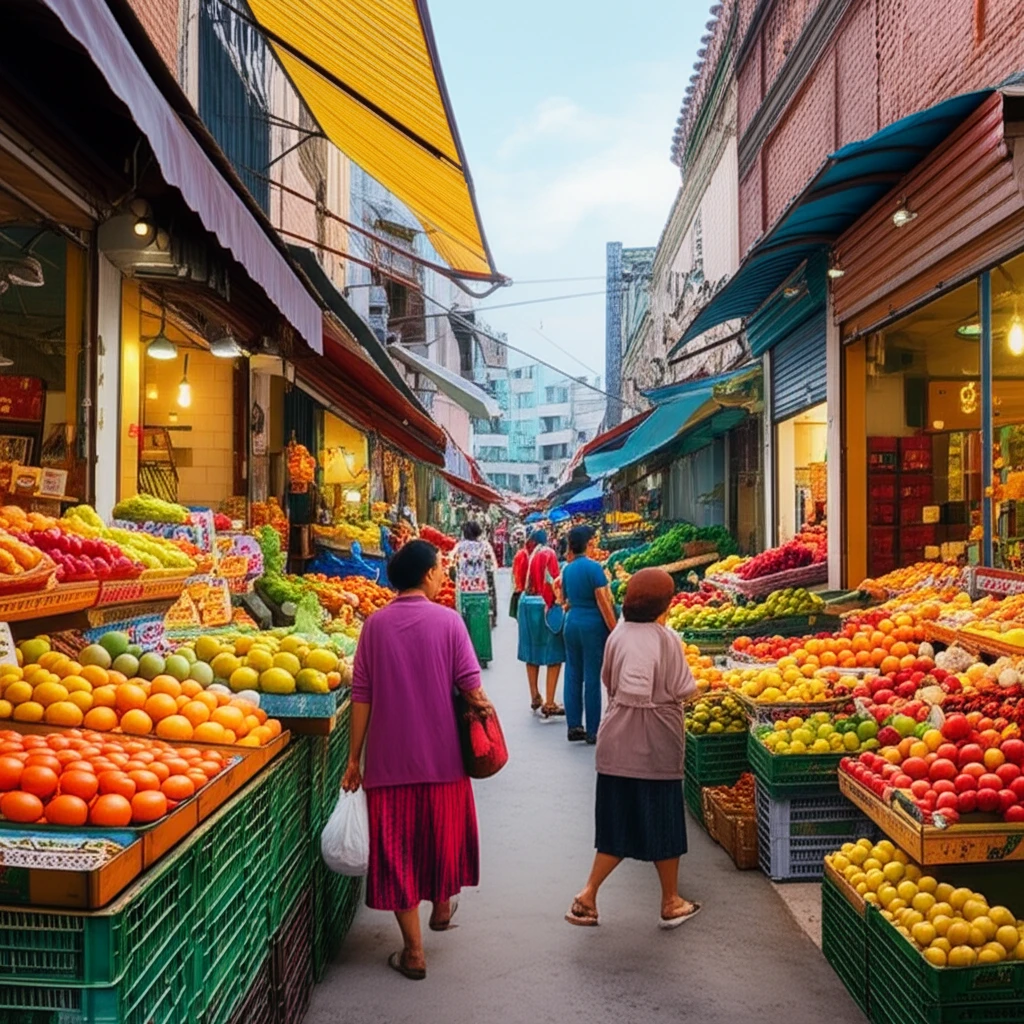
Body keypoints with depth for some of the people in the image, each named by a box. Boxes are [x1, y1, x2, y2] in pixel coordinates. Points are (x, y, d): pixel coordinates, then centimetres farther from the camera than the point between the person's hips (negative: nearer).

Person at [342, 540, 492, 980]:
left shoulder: (375, 624, -3)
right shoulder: (447, 620, -7)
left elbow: (362, 695, -2)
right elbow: (470, 685, -8)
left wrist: (354, 758, 4)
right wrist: (483, 707, 13)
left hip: (389, 757, 0)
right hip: (441, 753, 0)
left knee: (396, 844, 7)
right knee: (443, 829, 22)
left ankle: (413, 951, 12)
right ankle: (442, 906, 43)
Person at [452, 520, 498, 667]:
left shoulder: (459, 546, -2)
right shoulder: (484, 545, -2)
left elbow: (452, 564, 3)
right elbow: (493, 566, 1)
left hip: (464, 590, 0)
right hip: (481, 590, 0)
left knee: (465, 623, 6)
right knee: (481, 623, 6)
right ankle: (482, 657, 6)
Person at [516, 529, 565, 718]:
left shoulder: (529, 556, 5)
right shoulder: (548, 554, -8)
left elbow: (522, 582, 3)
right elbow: (553, 582, -12)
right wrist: (557, 604, -6)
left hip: (526, 604, 6)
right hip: (545, 606, -6)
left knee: (533, 652, 16)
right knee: (554, 655, -2)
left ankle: (535, 697, 25)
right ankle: (549, 704, -6)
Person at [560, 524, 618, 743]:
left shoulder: (567, 569, 8)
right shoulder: (593, 567, -13)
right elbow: (603, 603, -14)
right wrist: (615, 631, -11)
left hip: (572, 623, 7)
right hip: (592, 625, -7)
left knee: (573, 675, 11)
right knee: (592, 678, 0)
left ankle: (574, 726, 15)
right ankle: (593, 731, 6)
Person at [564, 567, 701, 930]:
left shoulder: (618, 635, 1)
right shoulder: (666, 638, -13)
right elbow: (682, 690, -10)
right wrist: (697, 685, 10)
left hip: (617, 744, 5)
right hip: (655, 744, -5)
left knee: (619, 823, 14)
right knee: (662, 823, 10)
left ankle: (587, 896, 7)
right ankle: (671, 903, 24)